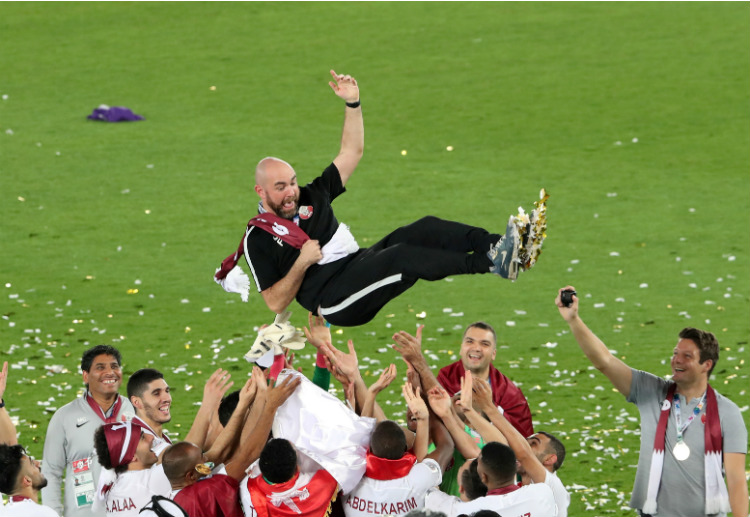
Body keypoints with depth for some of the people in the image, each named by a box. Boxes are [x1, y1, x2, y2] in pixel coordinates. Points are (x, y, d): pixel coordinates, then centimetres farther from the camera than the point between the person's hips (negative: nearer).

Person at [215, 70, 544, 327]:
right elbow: (275, 303, -4)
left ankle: (496, 247, -36)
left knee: (425, 230, -16)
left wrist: (353, 104, 7)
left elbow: (351, 152, 19)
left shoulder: (310, 197, 17)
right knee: (401, 256, -32)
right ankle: (493, 262, -46)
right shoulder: (258, 239, 0)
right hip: (333, 301, -8)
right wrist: (302, 264, -15)